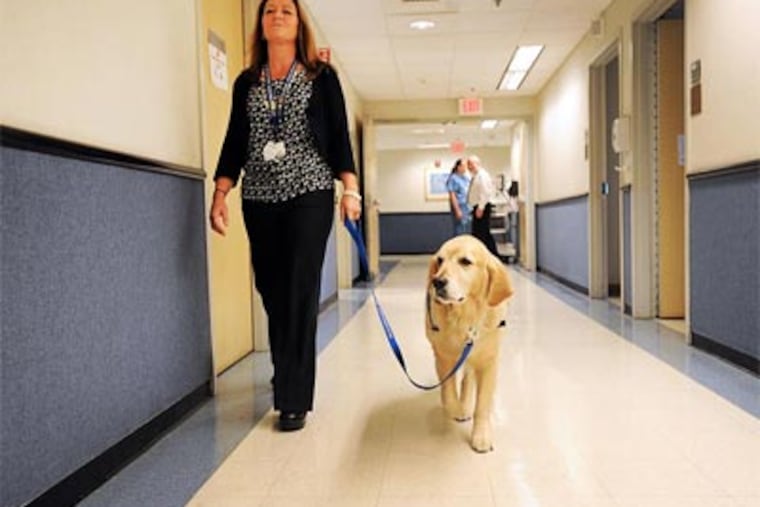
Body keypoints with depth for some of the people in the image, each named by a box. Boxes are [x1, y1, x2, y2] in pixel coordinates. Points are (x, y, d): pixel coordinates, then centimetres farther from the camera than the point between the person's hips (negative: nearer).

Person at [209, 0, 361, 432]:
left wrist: (350, 189, -9)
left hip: (309, 195, -3)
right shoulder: (246, 83, 14)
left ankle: (295, 399, -1)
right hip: (259, 200, 4)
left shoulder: (322, 77, 6)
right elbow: (235, 142, 11)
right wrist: (220, 194, 3)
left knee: (300, 295, -7)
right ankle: (288, 380, 26)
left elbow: (339, 136, 1)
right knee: (272, 294, 7)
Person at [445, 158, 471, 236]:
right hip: (459, 207, -7)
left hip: (468, 208, 7)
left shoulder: (467, 178, 12)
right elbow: (452, 196, -12)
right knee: (459, 232, -6)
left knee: (468, 232, 10)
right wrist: (457, 210, -17)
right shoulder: (453, 179, -9)